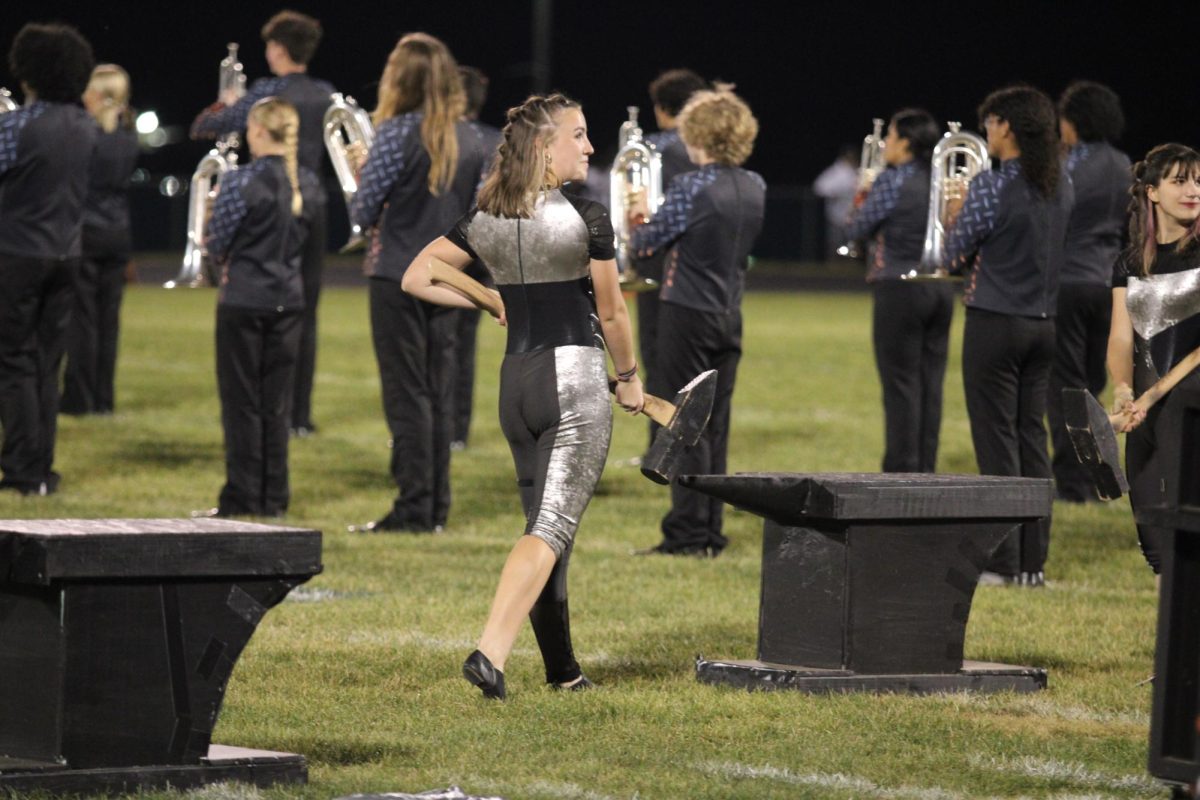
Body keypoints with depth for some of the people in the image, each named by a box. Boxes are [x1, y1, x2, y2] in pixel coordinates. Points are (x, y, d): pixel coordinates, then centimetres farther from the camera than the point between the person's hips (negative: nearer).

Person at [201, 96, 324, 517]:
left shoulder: (243, 182, -16)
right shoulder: (309, 185, 2)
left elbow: (216, 243, -10)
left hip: (244, 299, -5)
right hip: (288, 299, 5)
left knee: (242, 402, 3)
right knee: (277, 403, 11)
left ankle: (242, 499, 5)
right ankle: (274, 497, 13)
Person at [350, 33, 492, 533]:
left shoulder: (397, 132, -13)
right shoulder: (472, 141, 6)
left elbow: (364, 213, -10)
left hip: (400, 279, -6)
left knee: (407, 395, -3)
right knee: (438, 394, 11)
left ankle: (414, 511, -3)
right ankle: (436, 507, 13)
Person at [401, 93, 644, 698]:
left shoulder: (485, 220, 6)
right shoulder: (587, 218, -9)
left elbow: (416, 278, 8)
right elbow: (612, 314, -2)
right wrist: (629, 377, 14)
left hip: (516, 379, 6)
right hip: (574, 379, -6)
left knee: (543, 522, 15)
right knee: (552, 525, -11)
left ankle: (562, 668, 22)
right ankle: (491, 651, -27)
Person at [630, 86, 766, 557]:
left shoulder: (691, 188, -16)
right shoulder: (754, 188, 5)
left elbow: (647, 244, -8)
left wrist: (638, 221, 16)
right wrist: (660, 219, 17)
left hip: (688, 313, -7)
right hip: (730, 315, 7)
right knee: (716, 425, 11)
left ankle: (687, 535, -3)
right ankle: (711, 532, 13)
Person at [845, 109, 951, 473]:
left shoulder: (892, 182, -12)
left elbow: (856, 230, -4)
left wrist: (861, 205, 16)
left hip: (900, 290, -7)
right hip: (941, 289, 7)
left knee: (901, 385, -3)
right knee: (930, 384, 8)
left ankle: (901, 472, -2)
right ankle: (926, 468, 11)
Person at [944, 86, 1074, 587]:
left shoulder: (991, 188, -16)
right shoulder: (1061, 187, 6)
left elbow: (956, 258, -7)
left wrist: (955, 221, 12)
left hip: (995, 324, -7)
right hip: (1045, 324, 7)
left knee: (997, 442, -2)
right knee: (1032, 438, 11)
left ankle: (1002, 562, -1)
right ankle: (1032, 561, 12)